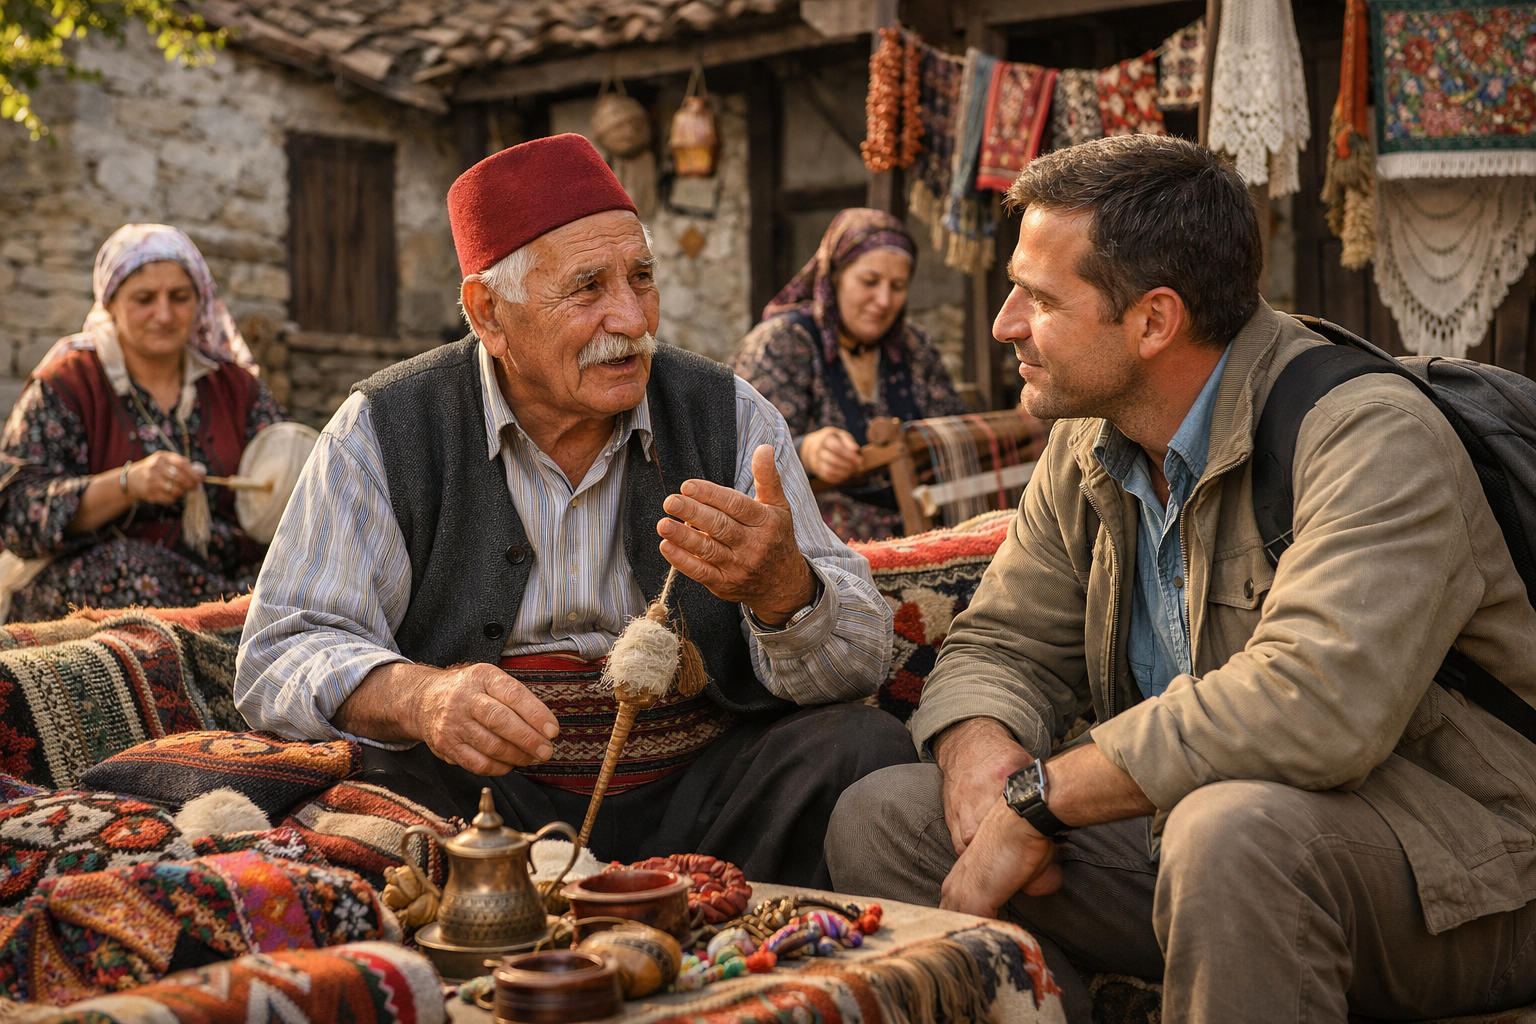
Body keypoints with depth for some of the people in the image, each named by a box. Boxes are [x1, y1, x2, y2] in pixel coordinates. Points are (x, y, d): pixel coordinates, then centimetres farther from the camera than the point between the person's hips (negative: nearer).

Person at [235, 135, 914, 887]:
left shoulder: (730, 418, 4)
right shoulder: (386, 433, -1)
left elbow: (860, 657, -1)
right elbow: (282, 656, -6)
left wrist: (782, 588, -26)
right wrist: (419, 696, -29)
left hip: (694, 791, 3)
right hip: (483, 798, -2)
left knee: (867, 752, -21)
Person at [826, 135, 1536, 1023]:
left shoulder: (1375, 436, -21)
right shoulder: (1085, 450, 5)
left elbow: (1315, 702, -34)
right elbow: (1002, 647, 11)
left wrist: (1039, 798, -25)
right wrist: (978, 748, -15)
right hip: (1194, 832, 7)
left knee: (1234, 828, -39)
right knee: (884, 819, -6)